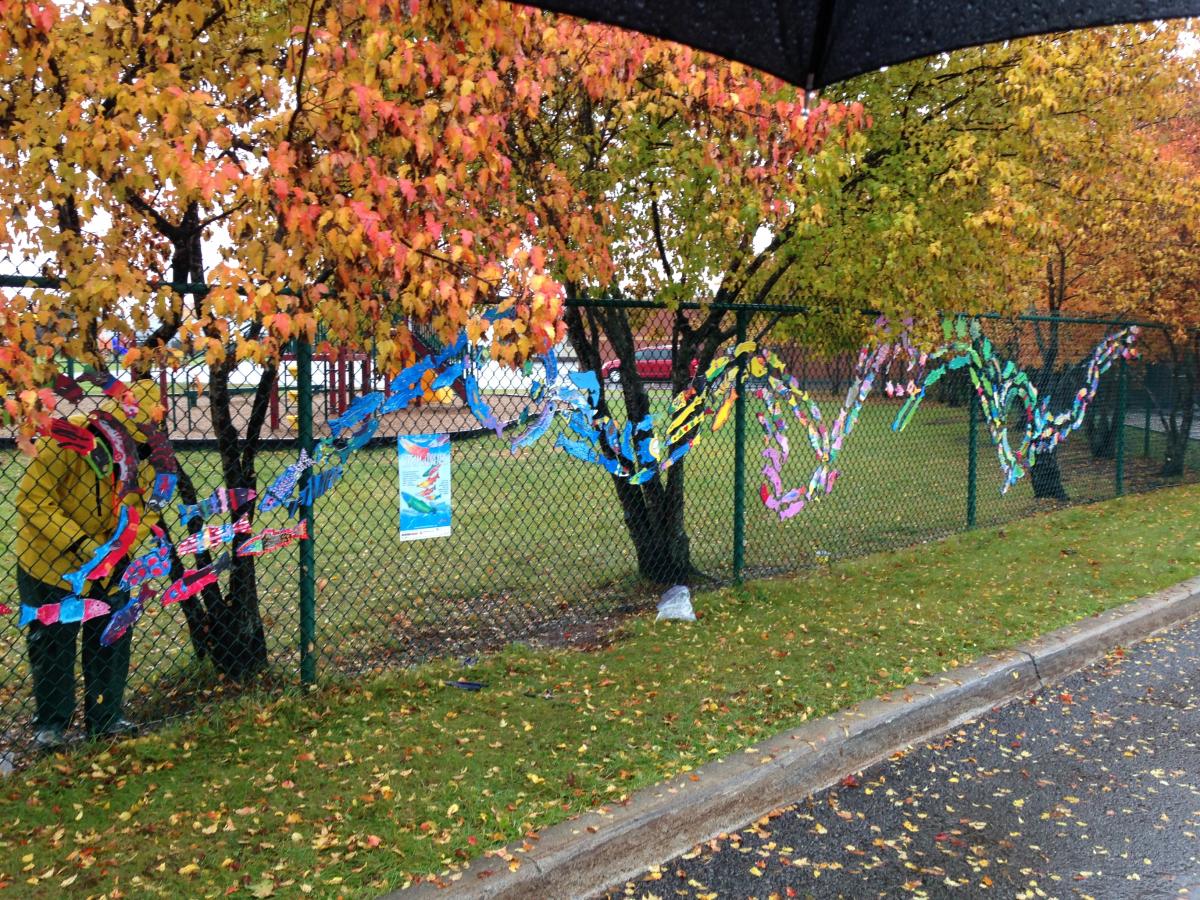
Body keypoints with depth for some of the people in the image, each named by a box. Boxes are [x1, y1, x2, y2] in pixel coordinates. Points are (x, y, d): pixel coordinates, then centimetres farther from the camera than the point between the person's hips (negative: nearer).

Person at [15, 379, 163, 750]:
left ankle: (107, 716, 23)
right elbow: (32, 501, -24)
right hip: (49, 562, -4)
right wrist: (78, 544, -31)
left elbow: (145, 510, -3)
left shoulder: (143, 453, -11)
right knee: (52, 644, 6)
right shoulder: (66, 438, -26)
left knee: (112, 640, 9)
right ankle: (50, 723, 21)